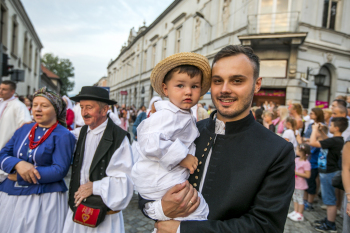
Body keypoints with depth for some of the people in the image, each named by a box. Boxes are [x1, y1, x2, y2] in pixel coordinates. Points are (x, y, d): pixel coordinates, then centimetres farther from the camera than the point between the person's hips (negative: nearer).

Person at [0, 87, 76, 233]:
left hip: (43, 199, -5)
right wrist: (18, 164, -17)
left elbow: (60, 170, -16)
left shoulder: (63, 136, -10)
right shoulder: (24, 130, 9)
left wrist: (19, 176, -14)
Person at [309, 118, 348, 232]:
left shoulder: (334, 141, -25)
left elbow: (313, 143, -32)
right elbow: (326, 142, 26)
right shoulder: (337, 140, 5)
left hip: (329, 173, -10)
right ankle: (328, 219, 34)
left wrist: (315, 129, -19)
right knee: (328, 198, 20)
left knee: (330, 199, 3)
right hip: (326, 172, 10)